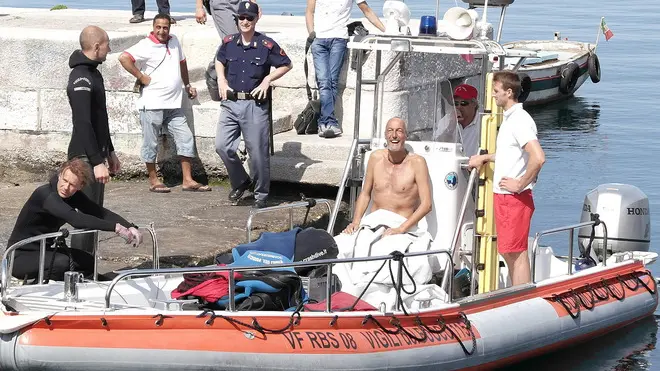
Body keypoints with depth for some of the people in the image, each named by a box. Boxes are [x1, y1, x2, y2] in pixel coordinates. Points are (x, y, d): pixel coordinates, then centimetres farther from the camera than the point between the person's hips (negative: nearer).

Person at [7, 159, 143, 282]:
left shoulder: (75, 196, -1)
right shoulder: (45, 194, -27)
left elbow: (101, 212, -6)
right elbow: (76, 219, -40)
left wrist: (130, 227, -24)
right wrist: (116, 227, -43)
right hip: (22, 256, -8)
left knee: (88, 263, -4)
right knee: (62, 262, -32)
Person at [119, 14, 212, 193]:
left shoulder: (174, 41, 9)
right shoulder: (146, 46, -13)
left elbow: (181, 62, 27)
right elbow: (124, 58, -26)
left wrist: (187, 86, 25)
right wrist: (141, 77, -19)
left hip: (173, 105, 7)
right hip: (152, 105, -7)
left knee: (186, 139, 4)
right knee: (151, 144, 3)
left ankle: (188, 181, 9)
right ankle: (153, 181, 16)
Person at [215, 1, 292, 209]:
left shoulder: (266, 45, -5)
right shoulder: (229, 43, 5)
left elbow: (286, 65, 6)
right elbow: (219, 61, 25)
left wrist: (268, 79, -5)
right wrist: (221, 79, 8)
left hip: (255, 105, -3)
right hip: (231, 104, 3)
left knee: (258, 152, 0)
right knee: (222, 146, -5)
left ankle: (261, 195, 16)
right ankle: (240, 183, 18)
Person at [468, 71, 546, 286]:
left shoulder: (519, 120, -17)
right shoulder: (509, 119, 15)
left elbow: (538, 157, -30)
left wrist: (520, 184, -22)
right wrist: (485, 158, 34)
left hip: (516, 197, -10)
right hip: (503, 196, 10)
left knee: (516, 252, -6)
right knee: (508, 252, 14)